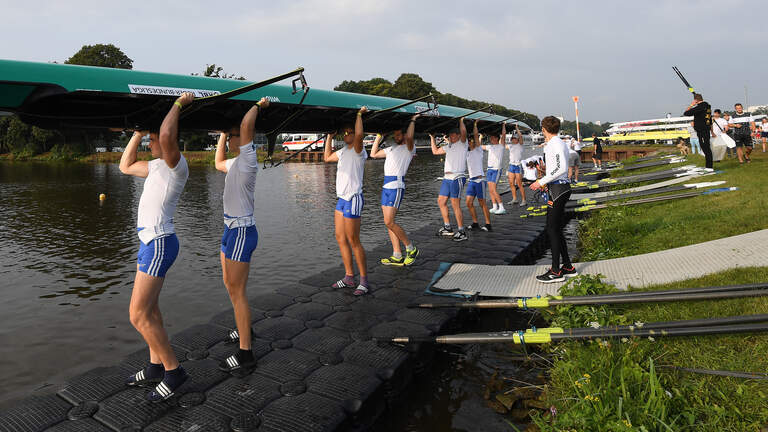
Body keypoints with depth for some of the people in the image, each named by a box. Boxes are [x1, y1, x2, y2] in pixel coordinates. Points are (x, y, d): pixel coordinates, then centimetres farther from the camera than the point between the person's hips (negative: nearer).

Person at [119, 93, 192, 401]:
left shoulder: (176, 164, -15)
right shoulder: (158, 165, 14)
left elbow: (166, 136, -36)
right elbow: (126, 166, 28)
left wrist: (179, 104, -20)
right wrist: (139, 132, 21)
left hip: (159, 244, -10)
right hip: (151, 242, 10)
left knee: (138, 315, -8)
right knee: (148, 308, 16)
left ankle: (173, 370, 4)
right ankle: (156, 367, 28)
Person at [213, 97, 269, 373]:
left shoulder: (248, 159, -14)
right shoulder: (236, 162, 13)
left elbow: (246, 126, -28)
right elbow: (218, 163, 35)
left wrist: (258, 106, -10)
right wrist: (223, 133, 30)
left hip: (242, 231, -10)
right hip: (231, 229, 10)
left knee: (236, 290, -8)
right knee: (230, 284, 21)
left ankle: (245, 353, -2)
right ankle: (244, 329, 39)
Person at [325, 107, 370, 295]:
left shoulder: (358, 150, -9)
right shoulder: (343, 151, 15)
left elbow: (359, 135, -31)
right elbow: (327, 157, 31)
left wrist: (359, 114, -16)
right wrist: (330, 136, 27)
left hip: (353, 199, -9)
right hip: (342, 199, 9)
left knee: (353, 241, -6)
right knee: (340, 238, 11)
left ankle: (364, 280, 3)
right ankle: (349, 277, 20)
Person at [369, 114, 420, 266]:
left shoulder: (409, 148, -1)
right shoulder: (391, 149, 23)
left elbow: (409, 137, -23)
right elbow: (373, 154, 27)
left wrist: (413, 120, -7)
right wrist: (379, 136, 23)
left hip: (396, 186, -8)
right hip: (386, 186, 8)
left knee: (389, 222, -14)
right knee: (389, 222, 5)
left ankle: (411, 248, 2)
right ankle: (397, 256, 10)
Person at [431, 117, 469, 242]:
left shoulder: (462, 144, -1)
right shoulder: (448, 146, 21)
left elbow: (463, 132, -20)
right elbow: (435, 151, 30)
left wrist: (461, 120, -6)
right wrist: (432, 137, 29)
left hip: (457, 177, -8)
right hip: (447, 177, 8)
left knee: (455, 204, -10)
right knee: (441, 201, 11)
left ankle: (461, 232, -4)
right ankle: (447, 228, 21)